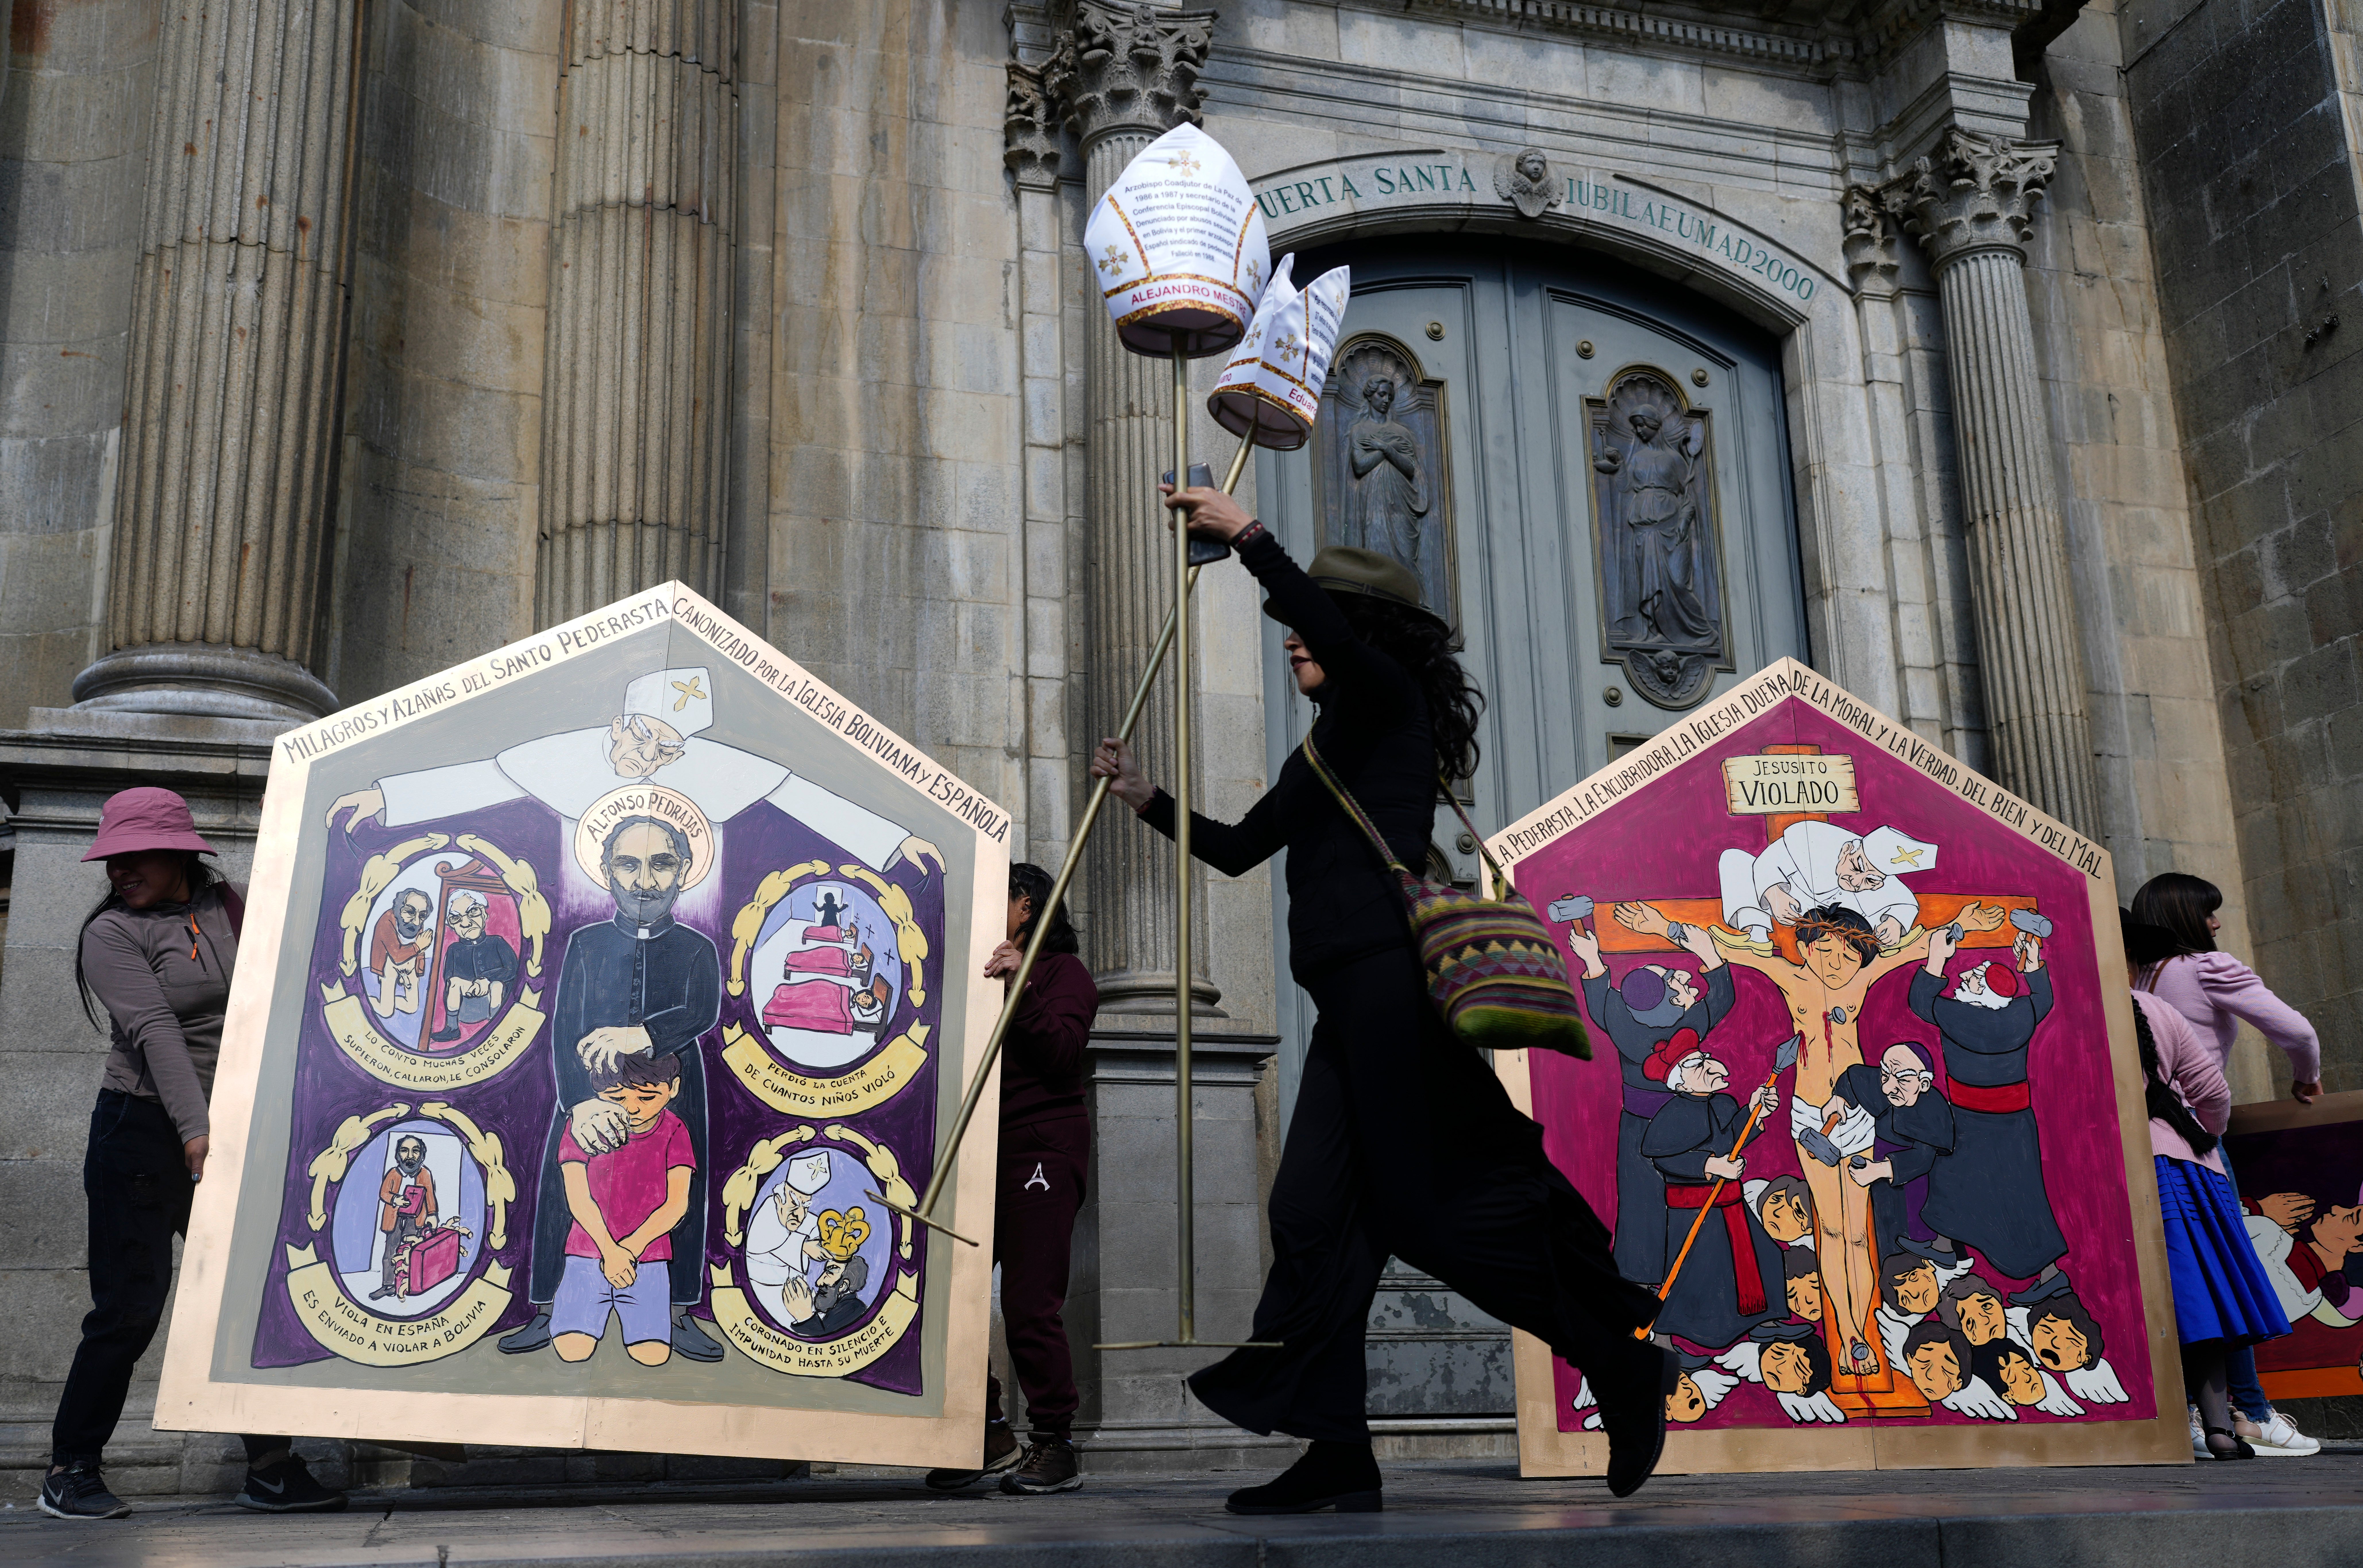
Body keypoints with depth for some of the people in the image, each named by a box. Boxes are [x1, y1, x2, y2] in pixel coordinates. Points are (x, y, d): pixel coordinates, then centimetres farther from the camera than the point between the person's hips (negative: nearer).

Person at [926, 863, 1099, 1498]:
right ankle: (989, 1434, 5)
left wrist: (1021, 992, -20)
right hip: (984, 1150, 6)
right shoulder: (983, 976, 25)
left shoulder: (1063, 971, 6)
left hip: (1043, 1147, -6)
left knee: (1029, 1306, -9)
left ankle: (1055, 1446, 2)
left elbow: (1062, 1053, -11)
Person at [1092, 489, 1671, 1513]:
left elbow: (1331, 633, -21)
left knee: (1440, 1200, -10)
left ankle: (1626, 1368, 4)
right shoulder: (1323, 753, 27)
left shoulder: (1388, 697, 2)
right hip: (1353, 1003, 9)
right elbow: (1238, 849, 31)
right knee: (1314, 1211, 2)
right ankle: (1338, 1457, 3)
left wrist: (1246, 534, -16)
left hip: (1393, 977, -9)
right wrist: (1146, 799, 24)